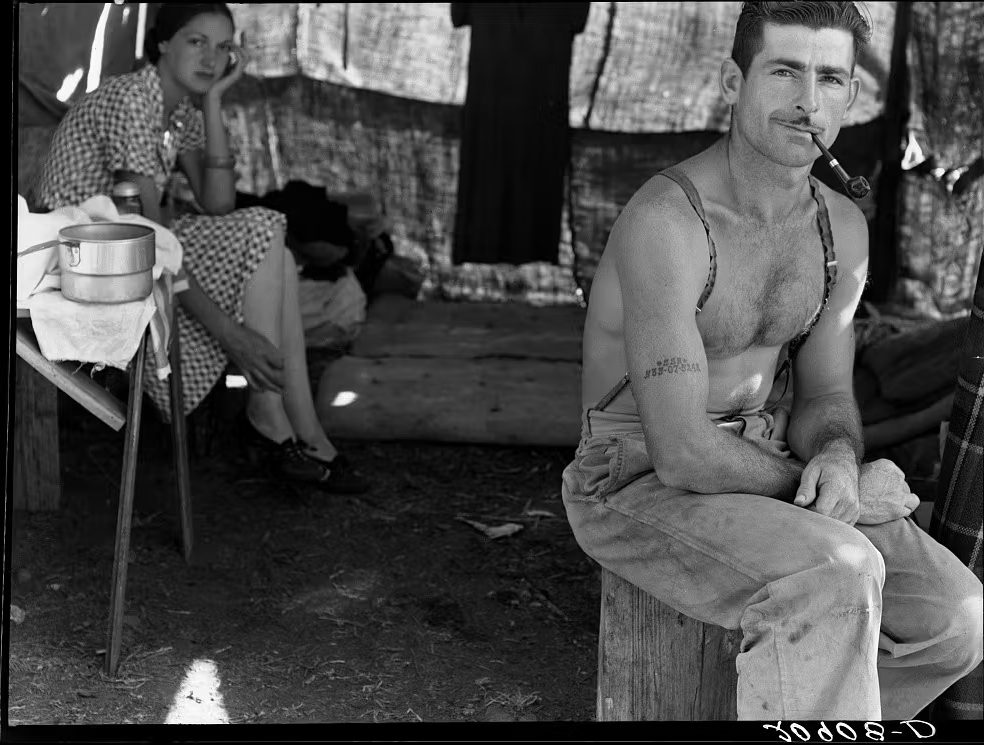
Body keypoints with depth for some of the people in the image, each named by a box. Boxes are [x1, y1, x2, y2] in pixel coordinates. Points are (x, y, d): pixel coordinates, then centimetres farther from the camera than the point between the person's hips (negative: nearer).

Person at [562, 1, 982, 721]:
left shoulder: (843, 228, 2)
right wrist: (852, 497, -17)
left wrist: (837, 459, -17)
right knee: (834, 577, -34)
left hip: (760, 467, 8)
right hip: (639, 483, -7)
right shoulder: (666, 221, -24)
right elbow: (684, 455, -28)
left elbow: (824, 397, 9)